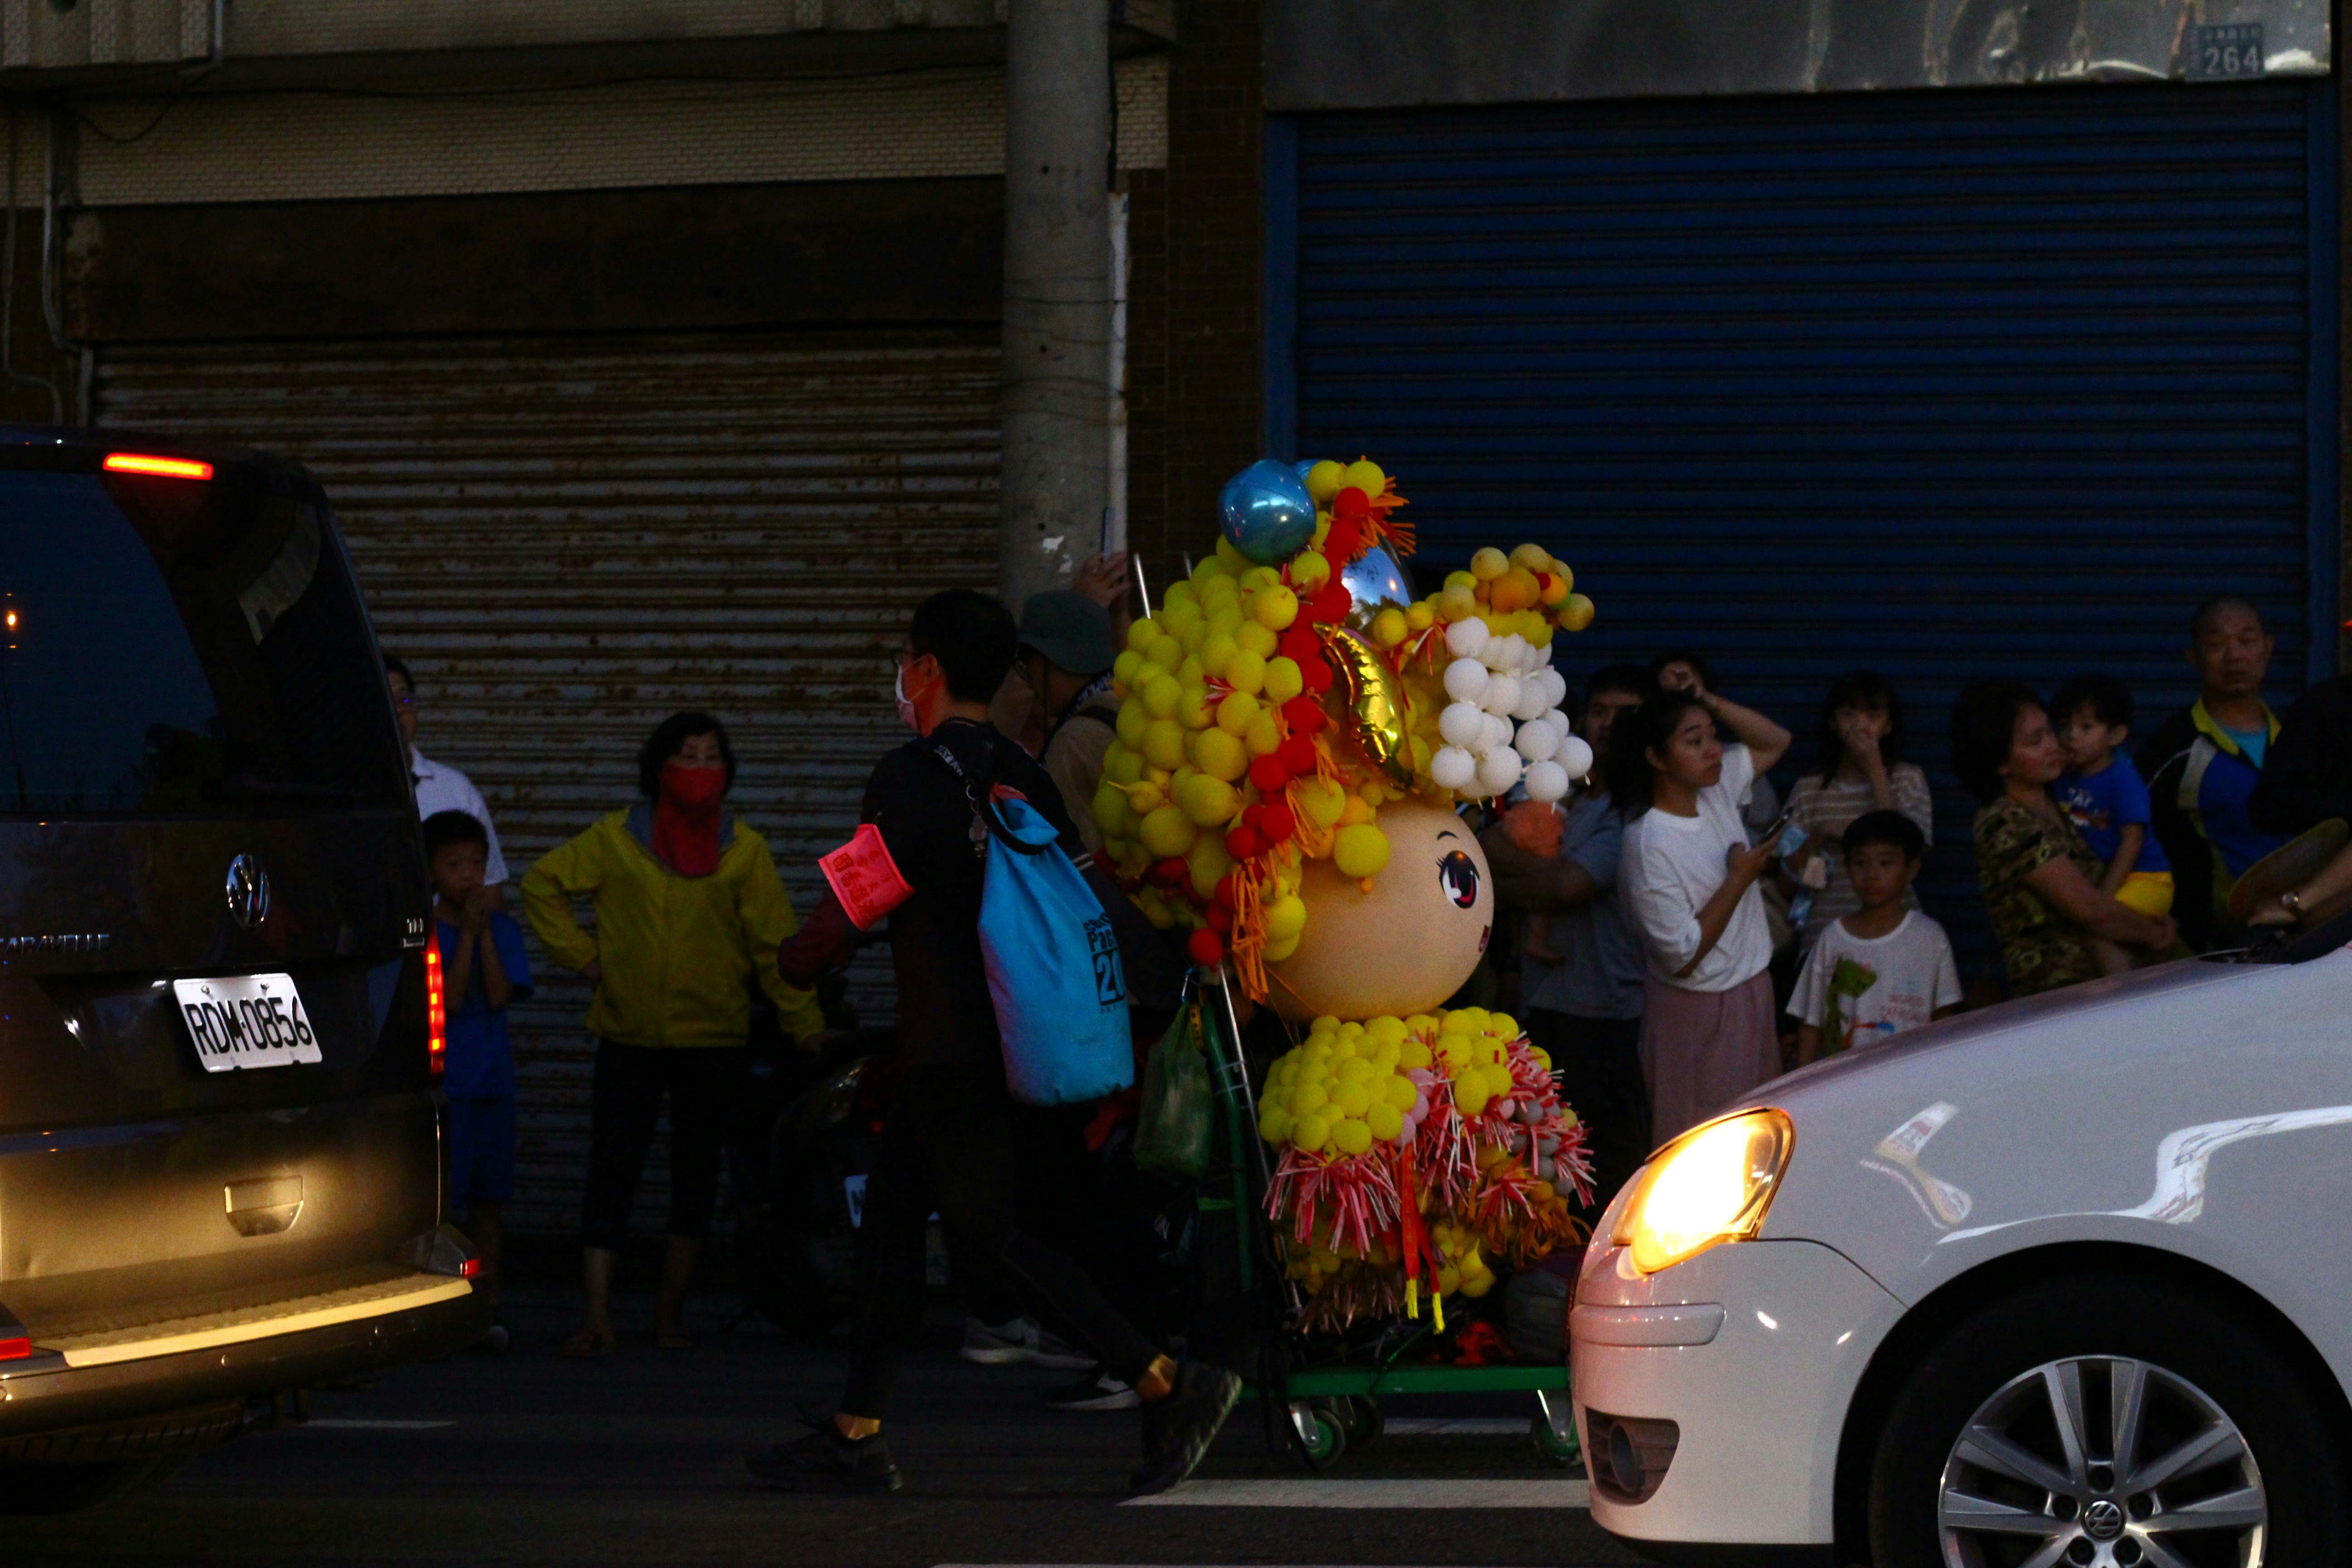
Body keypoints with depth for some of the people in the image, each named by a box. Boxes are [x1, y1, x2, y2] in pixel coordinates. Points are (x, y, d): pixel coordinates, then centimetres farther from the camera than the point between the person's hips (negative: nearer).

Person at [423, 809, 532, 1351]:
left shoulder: (502, 929, 7)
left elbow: (500, 996, -6)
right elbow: (449, 998, -13)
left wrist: (486, 931, -11)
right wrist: (467, 934, -15)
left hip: (493, 1079, 4)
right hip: (442, 1080, -4)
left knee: (486, 1202, 8)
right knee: (443, 1199, -5)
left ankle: (486, 1308, 12)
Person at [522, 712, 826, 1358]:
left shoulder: (743, 850, 3)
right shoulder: (616, 840, 2)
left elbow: (774, 941, 2)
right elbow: (543, 884, 13)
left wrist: (804, 1024, -2)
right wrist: (581, 954, 4)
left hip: (714, 1039, 1)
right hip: (629, 1036, -1)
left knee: (697, 1174, 7)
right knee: (611, 1172, -6)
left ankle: (672, 1307, 21)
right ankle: (597, 1315, -6)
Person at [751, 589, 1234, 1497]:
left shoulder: (912, 775, -14)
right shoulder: (1020, 775, 11)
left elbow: (856, 903, -17)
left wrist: (798, 960, 4)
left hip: (949, 1045, -9)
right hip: (1007, 1038, 9)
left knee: (987, 1236, -7)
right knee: (893, 1218, 14)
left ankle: (1171, 1383, -13)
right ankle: (855, 1440, 17)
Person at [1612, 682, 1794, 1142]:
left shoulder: (1717, 789, 0)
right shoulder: (1649, 847, -22)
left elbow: (1775, 741, 14)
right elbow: (1682, 957, -21)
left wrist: (1711, 703, -2)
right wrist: (1739, 880, -16)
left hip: (1752, 992, 7)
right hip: (1699, 1012, -7)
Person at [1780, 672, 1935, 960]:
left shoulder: (1907, 779, 4)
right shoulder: (1808, 790, 8)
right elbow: (1789, 882, 8)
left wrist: (1875, 771, -11)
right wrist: (1819, 836, -11)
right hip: (1823, 934, 1)